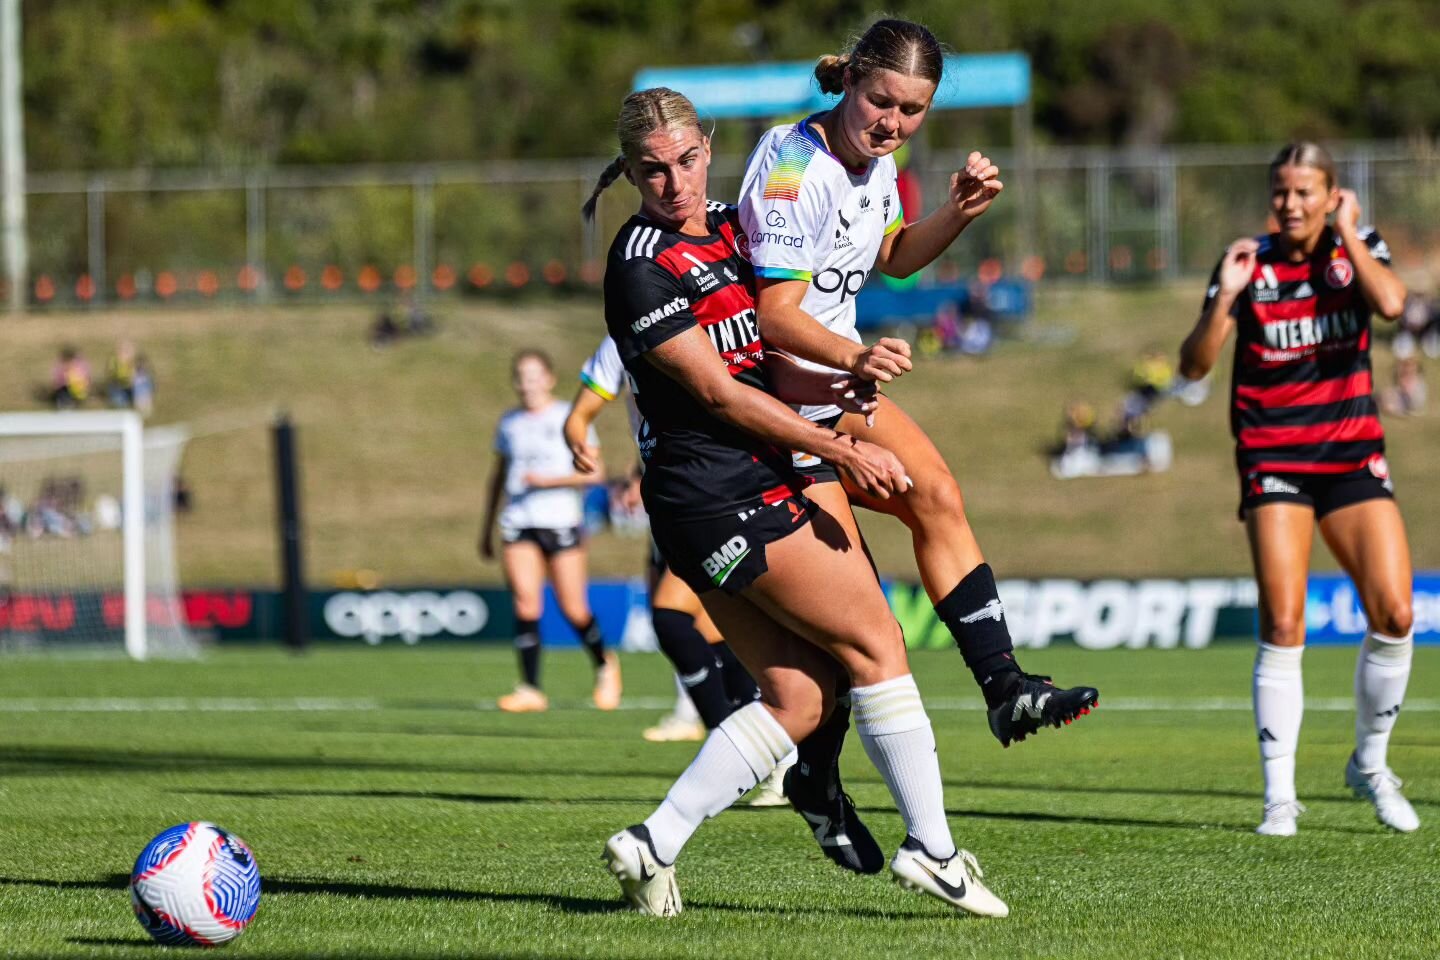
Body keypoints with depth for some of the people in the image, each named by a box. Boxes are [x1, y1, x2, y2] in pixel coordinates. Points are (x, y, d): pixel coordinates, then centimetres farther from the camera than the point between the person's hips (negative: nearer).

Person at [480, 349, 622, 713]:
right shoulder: (509, 423, 13)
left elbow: (593, 472, -5)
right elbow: (498, 476, 22)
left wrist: (548, 480, -16)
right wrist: (486, 528, 22)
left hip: (561, 520, -3)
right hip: (518, 523, 3)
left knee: (573, 610, -2)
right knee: (526, 605, -11)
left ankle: (604, 665, 26)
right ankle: (530, 690, -11)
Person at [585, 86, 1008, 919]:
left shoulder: (726, 227, 12)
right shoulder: (642, 266, -14)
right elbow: (718, 393, -15)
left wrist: (829, 384, -4)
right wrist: (840, 449, -15)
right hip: (722, 498, -8)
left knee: (799, 699, 5)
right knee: (877, 643, -2)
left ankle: (653, 845, 6)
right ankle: (931, 850, 5)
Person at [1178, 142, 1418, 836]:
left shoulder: (1358, 249, 3)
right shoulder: (1249, 264, -2)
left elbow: (1390, 303, -20)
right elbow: (1194, 365, -8)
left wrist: (1349, 235, -12)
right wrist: (1225, 298, -22)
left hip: (1352, 453, 2)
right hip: (1274, 459, -2)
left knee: (1394, 615, -8)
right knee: (1282, 625, -12)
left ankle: (1370, 764, 14)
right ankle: (1279, 793, -6)